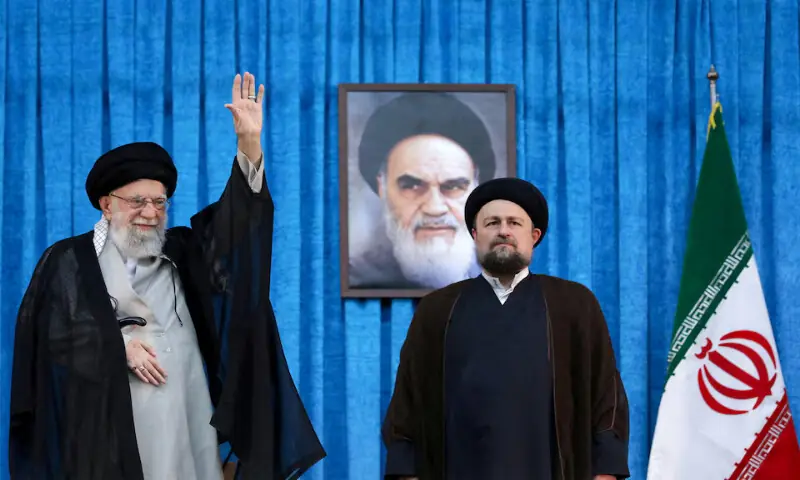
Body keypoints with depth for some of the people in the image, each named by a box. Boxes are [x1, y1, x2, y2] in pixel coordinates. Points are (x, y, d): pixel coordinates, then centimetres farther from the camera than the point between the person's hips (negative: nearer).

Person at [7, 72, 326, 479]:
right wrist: (119, 343, -8)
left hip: (184, 421, 3)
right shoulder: (69, 261, 5)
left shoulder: (182, 252, 13)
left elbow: (236, 218, 3)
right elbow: (45, 336, 0)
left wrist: (249, 144, -10)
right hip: (105, 429, -3)